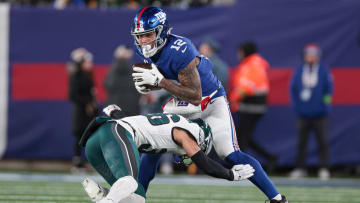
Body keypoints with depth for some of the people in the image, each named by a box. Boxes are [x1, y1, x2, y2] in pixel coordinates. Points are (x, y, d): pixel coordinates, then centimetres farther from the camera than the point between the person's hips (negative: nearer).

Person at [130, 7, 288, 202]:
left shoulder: (180, 50, -33)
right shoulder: (145, 50, -9)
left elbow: (195, 97, -31)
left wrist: (159, 81, -34)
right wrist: (147, 85, -14)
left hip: (210, 102, -7)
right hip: (180, 105, 7)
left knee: (231, 156, -15)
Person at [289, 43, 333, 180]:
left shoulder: (324, 70, 0)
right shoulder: (299, 71, 6)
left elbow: (329, 88, 3)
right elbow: (293, 88, 11)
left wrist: (325, 104, -5)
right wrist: (296, 105, 4)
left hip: (319, 114, -2)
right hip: (303, 113, 2)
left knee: (322, 142, -3)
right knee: (301, 142, 4)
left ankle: (324, 169, 1)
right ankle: (300, 168, 10)